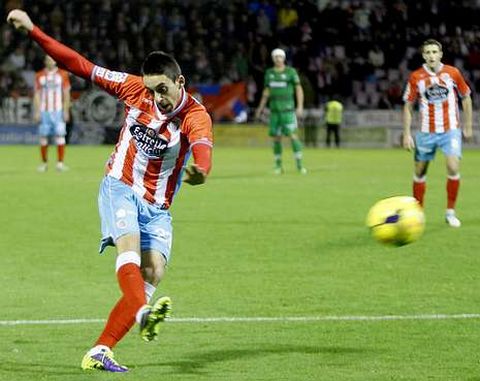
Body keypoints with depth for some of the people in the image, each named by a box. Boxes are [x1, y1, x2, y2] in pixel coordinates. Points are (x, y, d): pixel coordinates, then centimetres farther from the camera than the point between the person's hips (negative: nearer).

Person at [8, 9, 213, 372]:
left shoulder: (196, 116, -17)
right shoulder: (135, 88, -7)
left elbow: (202, 145, -41)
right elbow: (82, 66, -1)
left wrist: (200, 169, -67)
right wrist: (33, 30, -3)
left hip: (157, 205, 0)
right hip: (120, 187, 0)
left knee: (154, 271, -14)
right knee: (129, 242, -28)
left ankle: (100, 351, -12)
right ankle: (142, 312, -57)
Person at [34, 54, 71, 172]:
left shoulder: (62, 74, 5)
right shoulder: (39, 76, 8)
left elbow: (66, 94, 5)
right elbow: (37, 95, 9)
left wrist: (66, 111, -1)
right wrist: (36, 112, 1)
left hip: (58, 110, -1)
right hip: (44, 111, 1)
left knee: (60, 135, -8)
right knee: (43, 137, 2)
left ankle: (60, 162, -6)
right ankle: (44, 163, 10)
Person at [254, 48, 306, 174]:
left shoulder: (291, 71, -4)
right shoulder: (269, 73, 9)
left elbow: (299, 89, -5)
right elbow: (266, 91, 17)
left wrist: (300, 107, -15)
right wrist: (261, 108, 16)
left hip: (288, 109, -4)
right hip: (274, 109, 4)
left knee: (293, 135, -12)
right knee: (276, 137, 4)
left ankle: (299, 165, -9)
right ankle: (278, 166, 13)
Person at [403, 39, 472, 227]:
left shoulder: (452, 73, -3)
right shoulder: (416, 77, -3)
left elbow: (466, 98, 9)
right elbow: (408, 106, 3)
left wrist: (468, 126, 9)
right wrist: (406, 134, -2)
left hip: (451, 130, -1)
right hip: (426, 132, 1)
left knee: (453, 168, -16)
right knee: (420, 172, 5)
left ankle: (450, 212, -2)